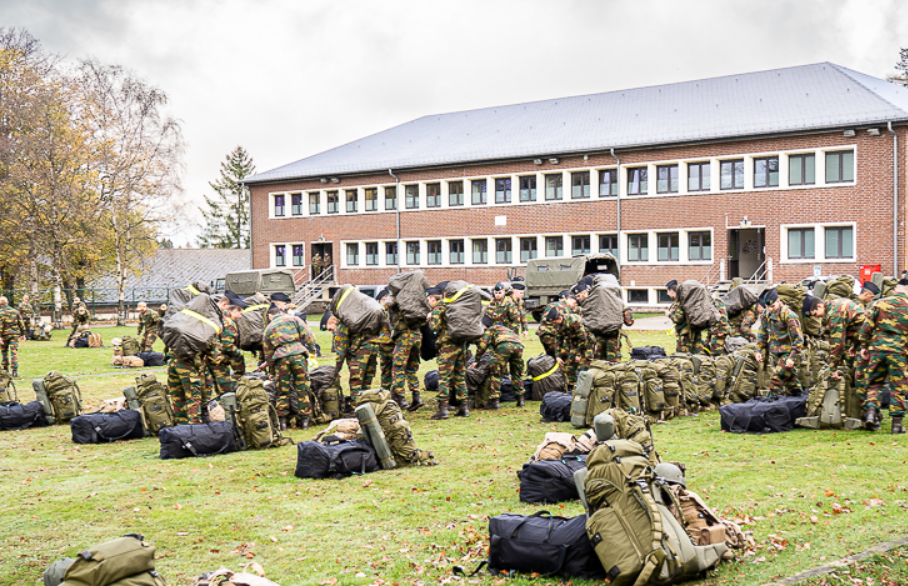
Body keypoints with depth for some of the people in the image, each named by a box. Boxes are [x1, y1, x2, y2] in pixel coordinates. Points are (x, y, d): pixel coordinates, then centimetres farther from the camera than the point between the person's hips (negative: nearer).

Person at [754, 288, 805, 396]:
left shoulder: (789, 316, -18)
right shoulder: (766, 314, 5)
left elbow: (798, 339, -17)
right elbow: (762, 334, 17)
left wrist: (792, 358, -21)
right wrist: (759, 351, 5)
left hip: (788, 354, -8)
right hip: (777, 354, 8)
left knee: (776, 381, -15)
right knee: (791, 380, 17)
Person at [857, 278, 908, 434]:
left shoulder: (880, 303, 5)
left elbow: (867, 326, 2)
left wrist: (864, 345, 7)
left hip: (877, 347, 1)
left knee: (874, 382, 13)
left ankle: (871, 410, -7)